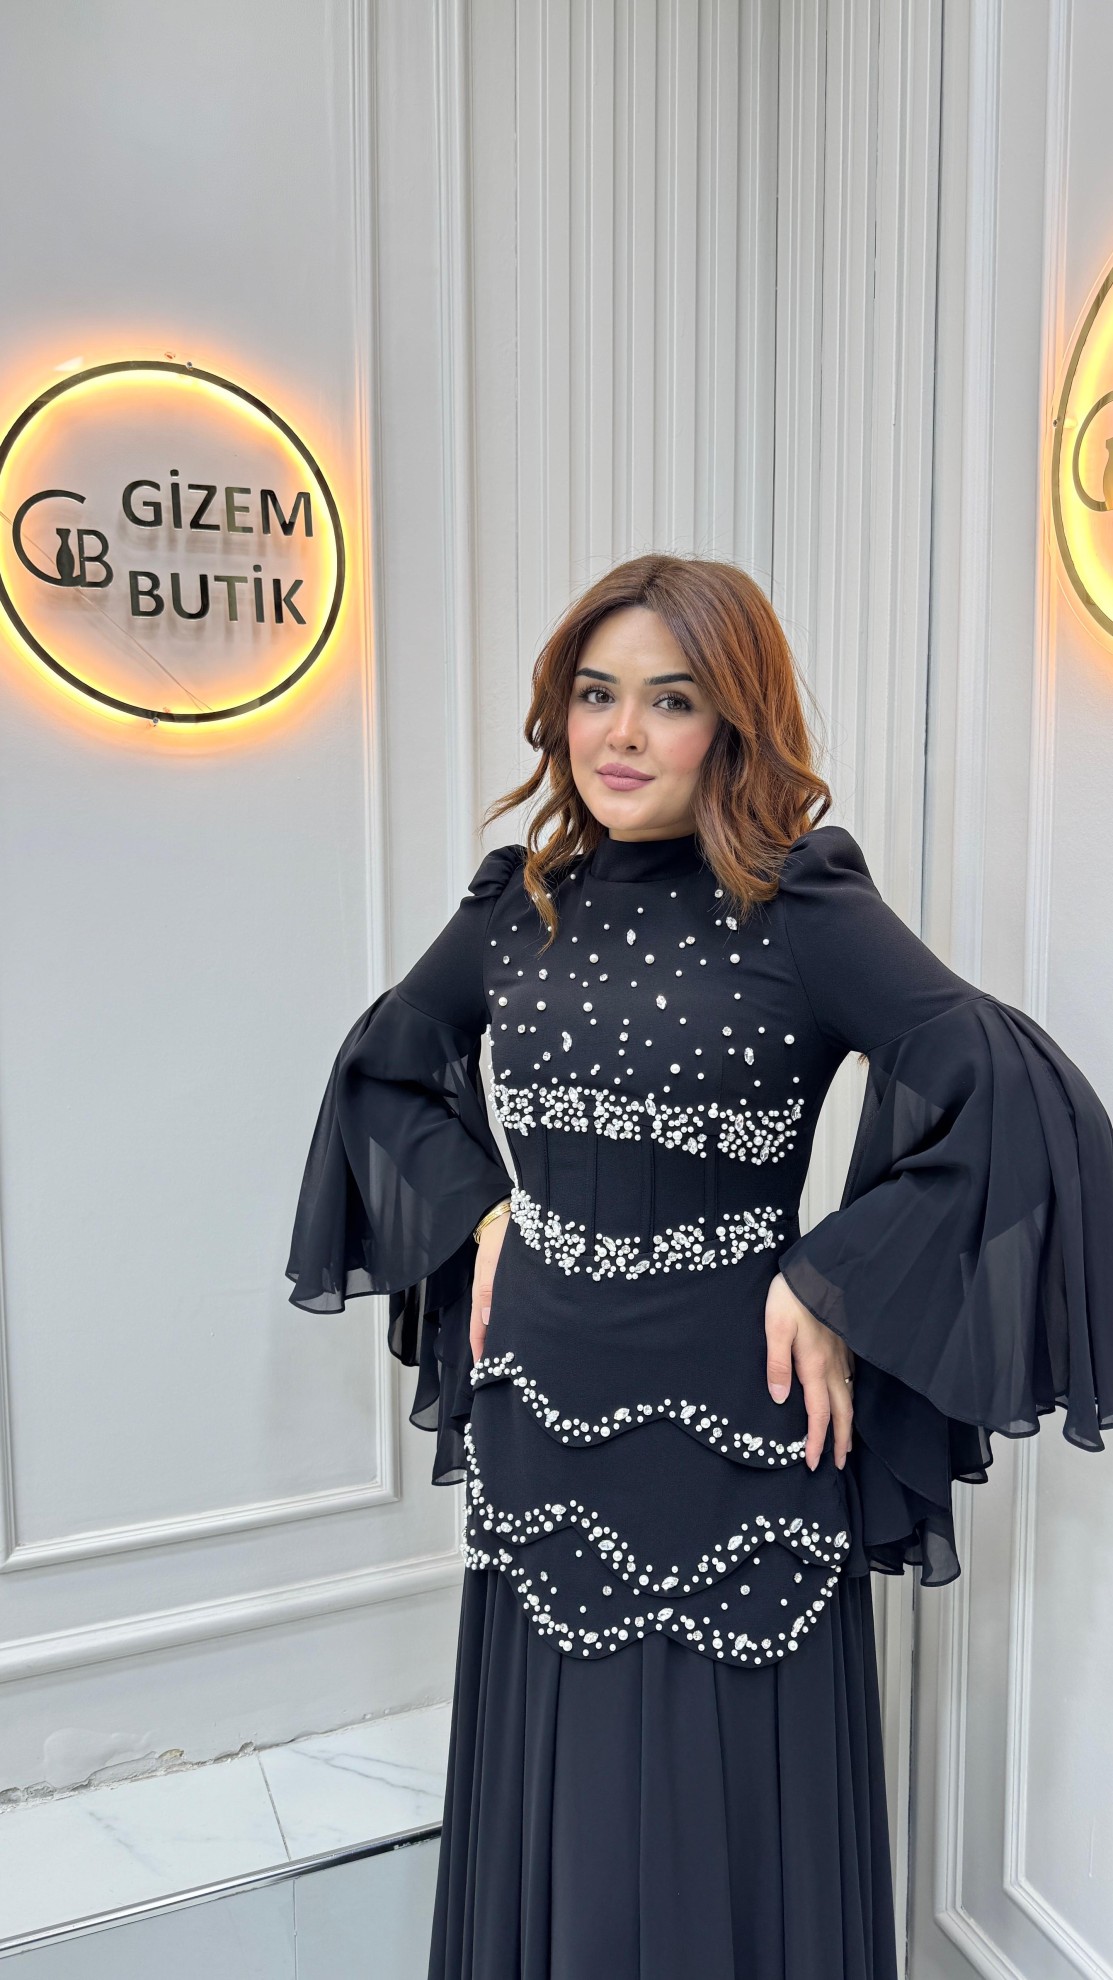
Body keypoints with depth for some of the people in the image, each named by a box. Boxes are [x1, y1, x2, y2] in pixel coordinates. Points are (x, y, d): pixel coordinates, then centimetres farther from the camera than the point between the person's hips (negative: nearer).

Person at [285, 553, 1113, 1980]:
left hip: (729, 1429, -4)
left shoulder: (799, 909, -14)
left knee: (723, 1805, 13)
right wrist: (477, 1210, 5)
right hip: (539, 1416, 5)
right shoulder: (519, 903, 2)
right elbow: (384, 1061, 17)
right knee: (545, 1798, 21)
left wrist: (832, 1285, -18)